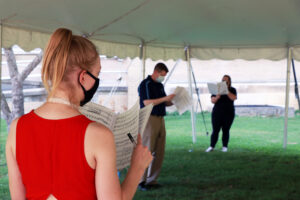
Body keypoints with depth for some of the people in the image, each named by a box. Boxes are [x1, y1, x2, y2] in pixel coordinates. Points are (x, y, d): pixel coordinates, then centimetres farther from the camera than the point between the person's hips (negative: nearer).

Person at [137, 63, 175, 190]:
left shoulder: (160, 85, 18)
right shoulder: (145, 84, -7)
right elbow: (147, 103, -16)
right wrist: (165, 98, -19)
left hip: (160, 119, 8)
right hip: (149, 118, -8)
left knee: (159, 152, 7)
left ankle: (152, 180, 13)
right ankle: (141, 181, -2)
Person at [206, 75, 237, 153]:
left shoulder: (232, 90, 7)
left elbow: (234, 98, -13)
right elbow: (212, 101, -1)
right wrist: (217, 97, -21)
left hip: (228, 114, 0)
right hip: (217, 113, 0)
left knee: (226, 130, 1)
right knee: (215, 130, -3)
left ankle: (225, 146, 10)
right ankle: (211, 146, 1)